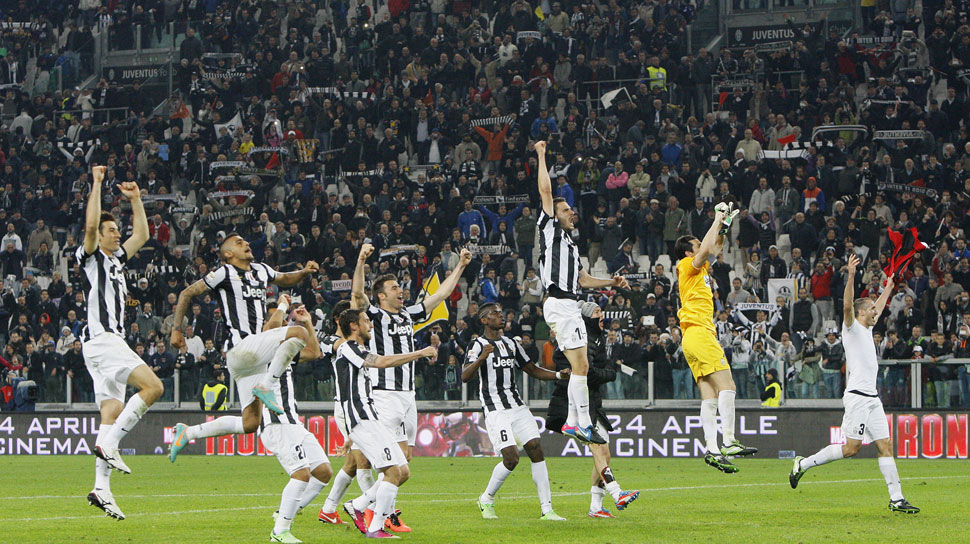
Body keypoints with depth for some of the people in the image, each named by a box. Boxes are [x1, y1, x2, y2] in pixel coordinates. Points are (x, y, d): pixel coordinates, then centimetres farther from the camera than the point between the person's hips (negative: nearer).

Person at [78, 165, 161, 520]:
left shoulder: (116, 260, 23)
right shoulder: (90, 258, 0)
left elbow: (141, 235, 33)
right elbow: (91, 225, -17)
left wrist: (135, 200, 28)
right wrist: (97, 184, -12)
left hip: (111, 342, 9)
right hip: (101, 340, -9)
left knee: (113, 413, 2)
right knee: (152, 386, -21)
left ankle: (101, 488, -5)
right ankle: (108, 444, -20)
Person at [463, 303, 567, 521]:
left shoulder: (511, 344, 19)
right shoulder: (478, 345, -4)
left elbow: (533, 370, 24)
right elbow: (465, 377, -18)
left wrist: (559, 375, 8)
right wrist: (481, 358, -34)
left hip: (517, 407, 7)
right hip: (495, 410, -6)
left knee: (536, 451, -5)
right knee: (511, 458, -16)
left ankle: (547, 509, -4)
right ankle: (487, 500, 8)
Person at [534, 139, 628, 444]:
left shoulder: (570, 244, 25)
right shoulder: (550, 229, 2)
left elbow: (582, 279, 29)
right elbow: (545, 191, -3)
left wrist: (611, 282, 17)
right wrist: (541, 156, -1)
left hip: (570, 306, 9)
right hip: (559, 303, -9)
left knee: (579, 365, 10)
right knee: (580, 364, -14)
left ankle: (572, 422, 13)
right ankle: (584, 424, -16)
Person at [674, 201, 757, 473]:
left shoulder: (700, 268, 22)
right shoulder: (688, 265, -2)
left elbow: (714, 249, 37)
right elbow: (707, 249, -19)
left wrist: (723, 227, 24)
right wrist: (718, 221, -8)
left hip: (696, 338, 9)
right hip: (699, 333, -9)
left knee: (710, 396, 0)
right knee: (726, 386, -16)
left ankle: (712, 450, -8)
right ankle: (728, 442, -23)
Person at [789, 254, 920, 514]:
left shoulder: (866, 329, 21)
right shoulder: (852, 327, -2)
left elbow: (878, 308, 41)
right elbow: (847, 305, -21)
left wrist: (889, 286, 48)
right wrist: (851, 276, -30)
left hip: (872, 398, 9)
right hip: (857, 395, -9)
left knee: (885, 446, 1)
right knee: (851, 448, -11)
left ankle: (896, 499, -1)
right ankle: (804, 463, 1)